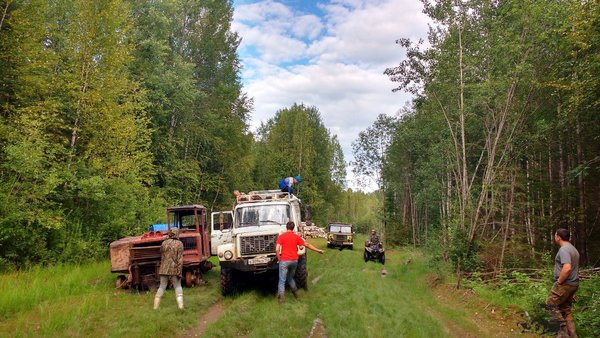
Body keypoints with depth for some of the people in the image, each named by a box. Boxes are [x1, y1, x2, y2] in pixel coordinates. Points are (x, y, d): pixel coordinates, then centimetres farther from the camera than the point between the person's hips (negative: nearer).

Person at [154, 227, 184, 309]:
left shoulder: (164, 243, 5)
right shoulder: (179, 244, -7)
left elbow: (161, 256, 15)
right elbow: (180, 259, -11)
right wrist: (179, 271, -12)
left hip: (164, 269, 3)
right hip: (174, 269, -3)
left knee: (162, 287, 13)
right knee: (178, 286, 7)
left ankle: (156, 306, 13)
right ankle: (180, 305, -3)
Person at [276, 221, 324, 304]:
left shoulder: (281, 236, -4)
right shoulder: (296, 236, 6)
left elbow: (277, 249, -14)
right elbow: (307, 244, 12)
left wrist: (279, 259, 1)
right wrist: (318, 250, 21)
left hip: (284, 260, -4)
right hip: (294, 260, 4)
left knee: (282, 280, 1)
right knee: (290, 278, 25)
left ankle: (281, 298, -7)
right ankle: (295, 294, 28)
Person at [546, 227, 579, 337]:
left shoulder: (564, 249, -17)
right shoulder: (573, 249, 16)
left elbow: (567, 268, -30)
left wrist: (559, 282, -18)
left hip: (565, 284, -9)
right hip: (573, 284, 9)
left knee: (551, 304, 0)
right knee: (566, 309, 13)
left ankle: (564, 328, -1)